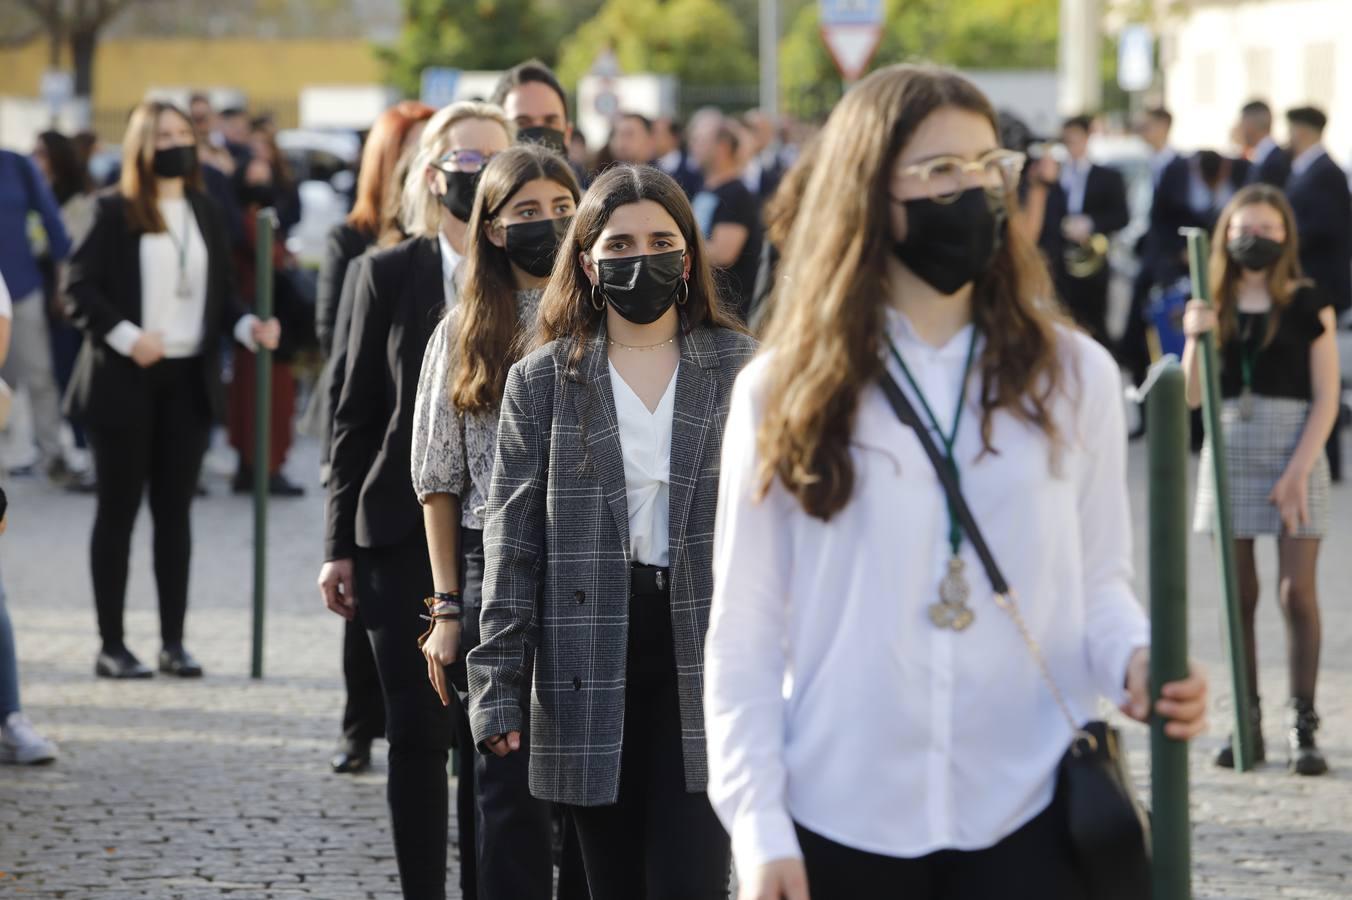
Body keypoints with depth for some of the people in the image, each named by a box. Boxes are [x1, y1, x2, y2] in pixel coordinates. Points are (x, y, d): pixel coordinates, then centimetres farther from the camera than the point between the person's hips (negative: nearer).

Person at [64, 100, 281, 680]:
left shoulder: (205, 213, 11)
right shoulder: (116, 212, -4)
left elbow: (221, 294, 13)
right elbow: (78, 289, -8)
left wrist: (249, 327, -6)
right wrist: (126, 336, -20)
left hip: (189, 380, 4)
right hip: (126, 382, -4)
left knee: (175, 510, 7)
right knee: (119, 509, 1)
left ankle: (174, 642, 11)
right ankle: (111, 646, 5)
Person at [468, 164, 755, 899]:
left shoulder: (740, 369, 4)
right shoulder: (541, 382, 5)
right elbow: (513, 542, 3)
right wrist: (497, 686, -3)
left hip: (703, 666, -1)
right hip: (592, 672, 1)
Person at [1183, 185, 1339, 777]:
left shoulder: (1309, 305, -2)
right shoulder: (1216, 307, 7)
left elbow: (1326, 398, -4)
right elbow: (1192, 397, 5)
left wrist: (1298, 471, -13)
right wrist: (1195, 339, -12)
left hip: (1295, 454, -3)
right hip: (1230, 452, 3)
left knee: (1296, 592, -7)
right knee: (1239, 594, 5)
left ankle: (1304, 728, -3)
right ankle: (1247, 724, 10)